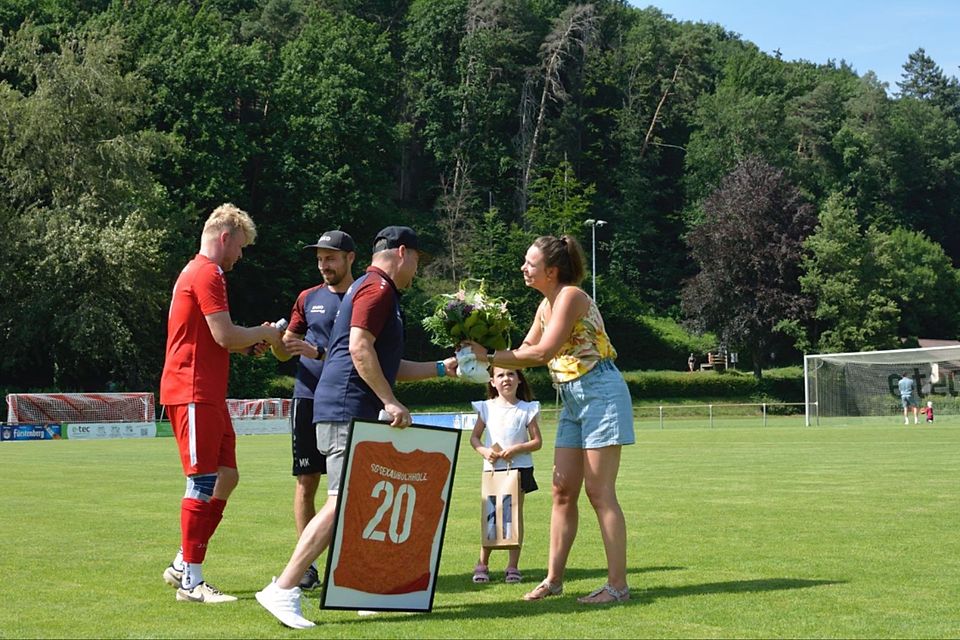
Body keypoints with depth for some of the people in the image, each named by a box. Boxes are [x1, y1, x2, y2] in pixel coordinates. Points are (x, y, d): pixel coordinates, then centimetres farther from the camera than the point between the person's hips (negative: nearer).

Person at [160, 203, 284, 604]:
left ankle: (182, 566, 17)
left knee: (226, 477, 11)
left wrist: (251, 343, 15)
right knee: (204, 483, -7)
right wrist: (263, 334, -2)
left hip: (207, 395, 11)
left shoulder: (195, 272, 22)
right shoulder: (208, 274, -12)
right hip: (194, 394, -11)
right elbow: (225, 336, -19)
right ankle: (190, 581, -1)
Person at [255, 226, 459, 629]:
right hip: (349, 410, -11)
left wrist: (442, 368, 34)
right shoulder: (378, 289, -6)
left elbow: (386, 366, 32)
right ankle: (283, 589, -18)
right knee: (342, 502, -16)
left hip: (354, 413, 11)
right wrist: (389, 401, -18)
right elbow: (360, 348, -19)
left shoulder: (373, 290, 26)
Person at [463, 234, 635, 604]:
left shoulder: (570, 296, -15)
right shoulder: (547, 304, 14)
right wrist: (484, 359, 1)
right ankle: (554, 579, 14)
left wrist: (488, 357, -17)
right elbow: (524, 353, 15)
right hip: (572, 397, 9)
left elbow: (543, 353, -22)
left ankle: (617, 585, -3)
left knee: (600, 492, -8)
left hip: (600, 392, -9)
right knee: (562, 490, 8)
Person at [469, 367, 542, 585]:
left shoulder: (527, 409, 1)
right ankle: (482, 564, 9)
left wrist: (517, 448, -16)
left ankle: (513, 565, 5)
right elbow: (474, 437, 9)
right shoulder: (487, 407, 6)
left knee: (515, 514, 1)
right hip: (492, 469, 1)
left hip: (519, 467, -1)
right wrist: (484, 451, -10)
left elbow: (537, 441, 0)